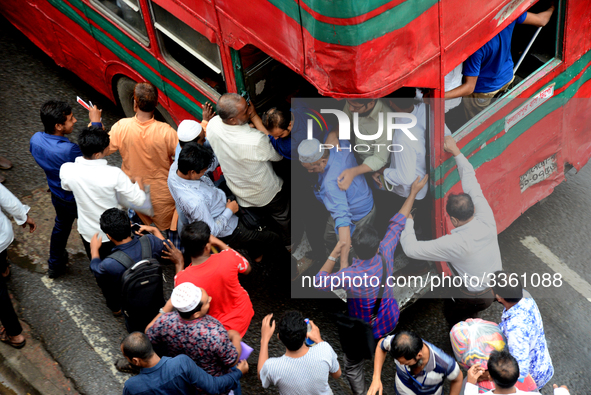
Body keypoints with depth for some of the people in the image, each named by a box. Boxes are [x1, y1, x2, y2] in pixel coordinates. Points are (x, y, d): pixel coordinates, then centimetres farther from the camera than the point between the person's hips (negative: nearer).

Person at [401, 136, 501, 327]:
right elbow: (471, 182, -10)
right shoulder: (486, 218, -23)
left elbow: (411, 249, -32)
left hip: (476, 296, -6)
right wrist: (455, 151, -3)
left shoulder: (455, 243, -38)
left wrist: (407, 221, -16)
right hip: (496, 282, 6)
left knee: (452, 315, 24)